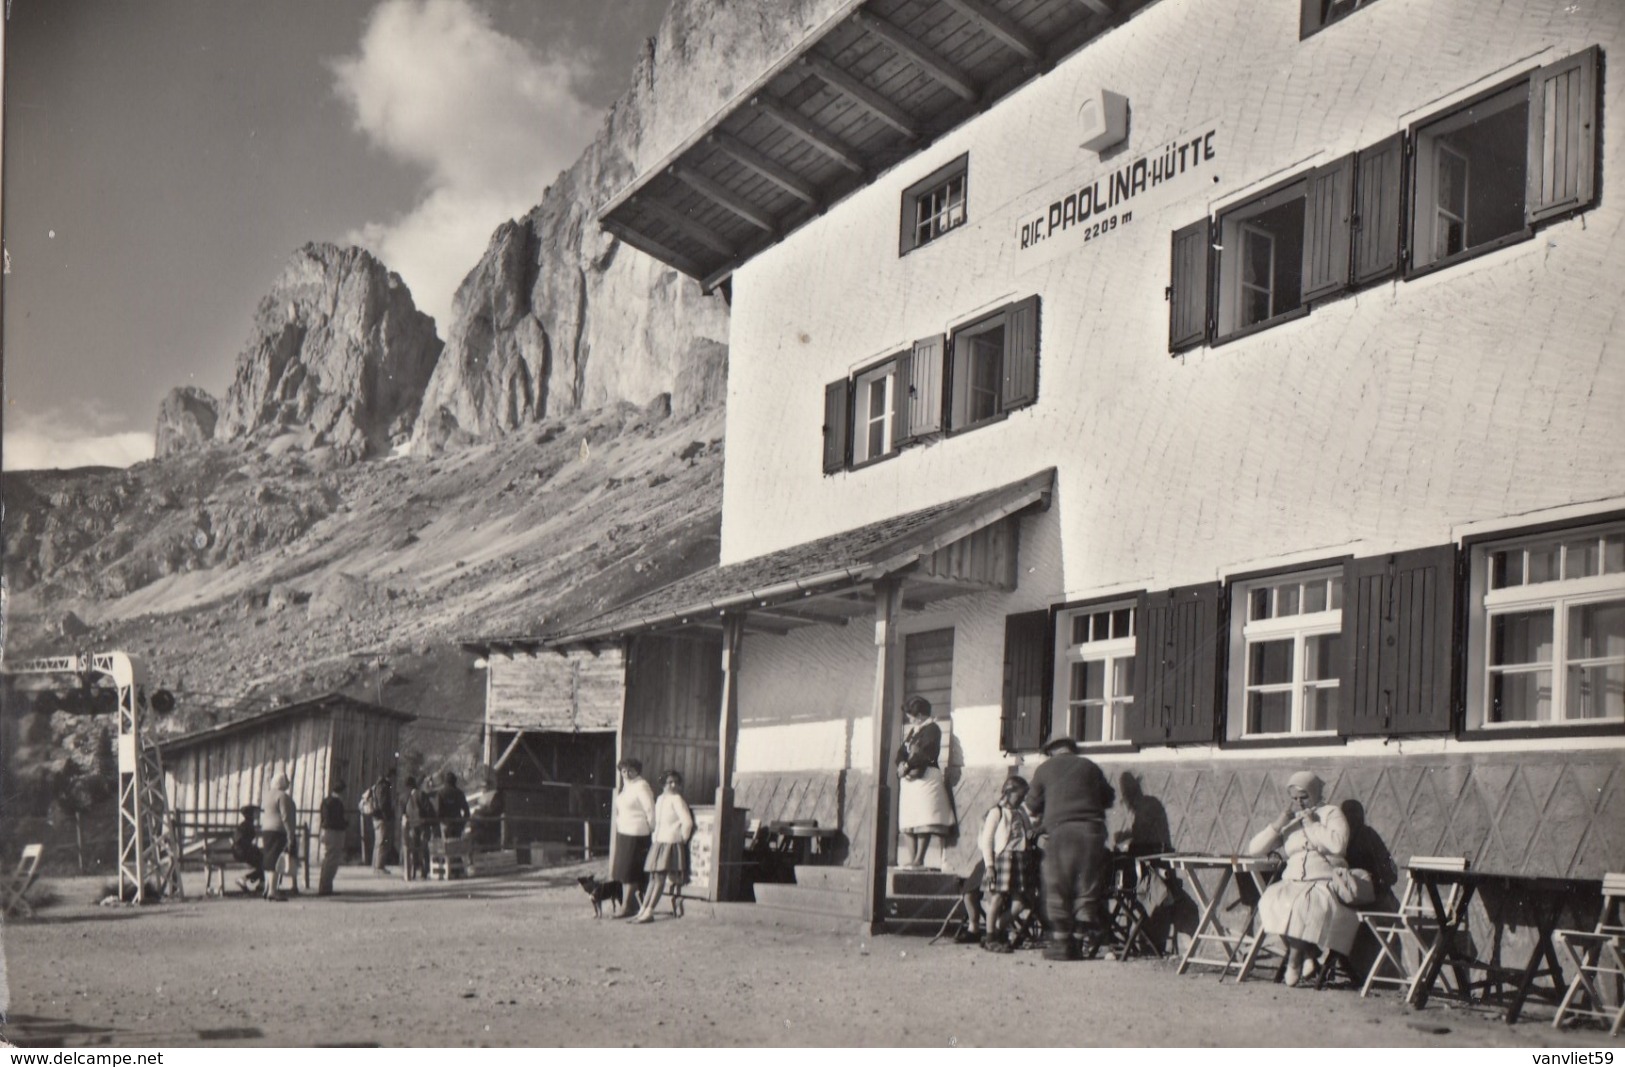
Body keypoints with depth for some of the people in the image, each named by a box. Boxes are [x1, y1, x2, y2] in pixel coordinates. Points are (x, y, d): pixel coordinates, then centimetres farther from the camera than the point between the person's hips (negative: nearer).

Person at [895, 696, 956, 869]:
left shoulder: (931, 729, -4)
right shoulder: (911, 731, 22)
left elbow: (926, 753, -15)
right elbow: (902, 751, 14)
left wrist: (908, 766, -13)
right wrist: (902, 764, -7)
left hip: (925, 777, -9)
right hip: (910, 778, 9)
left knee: (924, 821, -11)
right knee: (909, 822, 5)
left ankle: (919, 860, -15)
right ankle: (912, 859, 5)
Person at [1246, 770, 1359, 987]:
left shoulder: (1331, 813, 10)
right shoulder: (1287, 822, 21)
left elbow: (1338, 844, -11)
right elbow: (1253, 849, 11)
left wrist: (1312, 825, -6)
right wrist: (1277, 825, 1)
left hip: (1324, 885, -4)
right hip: (1292, 884, 4)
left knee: (1301, 905, -36)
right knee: (1272, 901, -30)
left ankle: (1294, 961, -17)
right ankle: (1308, 957, -21)